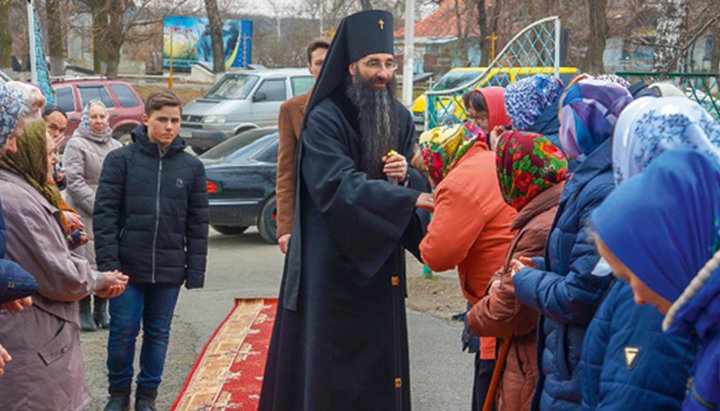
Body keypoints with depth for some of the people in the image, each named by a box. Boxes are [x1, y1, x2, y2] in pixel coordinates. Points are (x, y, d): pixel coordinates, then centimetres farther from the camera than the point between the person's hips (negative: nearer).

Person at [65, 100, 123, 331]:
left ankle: (101, 310, 16)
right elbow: (74, 181, -9)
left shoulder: (116, 147, 17)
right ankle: (84, 312, 3)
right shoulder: (76, 145, -2)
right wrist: (97, 207, -14)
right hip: (84, 215, -5)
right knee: (86, 263, -7)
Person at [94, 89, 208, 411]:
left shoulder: (192, 166, 5)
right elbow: (104, 214, -4)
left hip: (169, 270, 2)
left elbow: (198, 224, 6)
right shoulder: (121, 159, -2)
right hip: (128, 266, -2)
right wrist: (108, 262, -11)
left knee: (158, 334, 11)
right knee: (123, 331, 2)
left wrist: (195, 271, 2)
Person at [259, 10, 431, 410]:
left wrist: (406, 175, -13)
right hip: (333, 260, -5)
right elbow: (337, 185, -23)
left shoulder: (401, 119, 9)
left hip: (382, 256, 6)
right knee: (330, 363, -1)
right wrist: (408, 199, -28)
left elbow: (420, 181, 11)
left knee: (382, 358, 8)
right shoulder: (324, 119, -11)